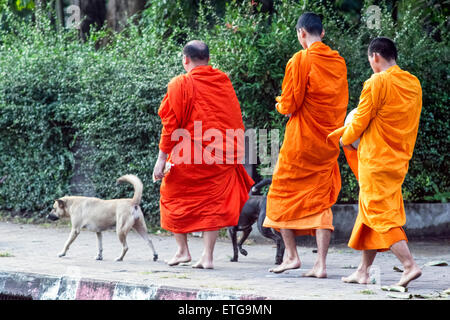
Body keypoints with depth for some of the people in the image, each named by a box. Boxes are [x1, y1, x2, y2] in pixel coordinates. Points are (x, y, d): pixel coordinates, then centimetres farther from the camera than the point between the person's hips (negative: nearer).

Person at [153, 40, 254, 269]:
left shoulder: (180, 84, -6)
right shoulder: (224, 82, 7)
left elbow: (171, 124, -8)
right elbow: (236, 121, 10)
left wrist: (162, 158, -6)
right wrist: (234, 153, 16)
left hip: (187, 157, -3)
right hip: (220, 156, 4)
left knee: (174, 197, 14)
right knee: (213, 202, 7)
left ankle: (182, 250, 11)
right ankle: (207, 256, 0)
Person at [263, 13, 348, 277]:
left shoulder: (300, 60, -12)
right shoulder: (339, 62, 6)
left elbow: (289, 104, -12)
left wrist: (280, 104, 9)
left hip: (301, 141, -5)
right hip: (328, 143, 5)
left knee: (282, 195, 10)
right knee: (321, 200, 5)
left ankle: (292, 255, 6)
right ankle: (321, 264, -2)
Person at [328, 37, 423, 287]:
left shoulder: (377, 83, -14)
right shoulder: (413, 84, 9)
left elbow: (360, 121, -11)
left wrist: (345, 139, 9)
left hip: (376, 158, -8)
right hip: (399, 160, 8)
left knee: (381, 216, -7)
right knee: (370, 212, 14)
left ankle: (410, 265, -18)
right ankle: (363, 271, 17)